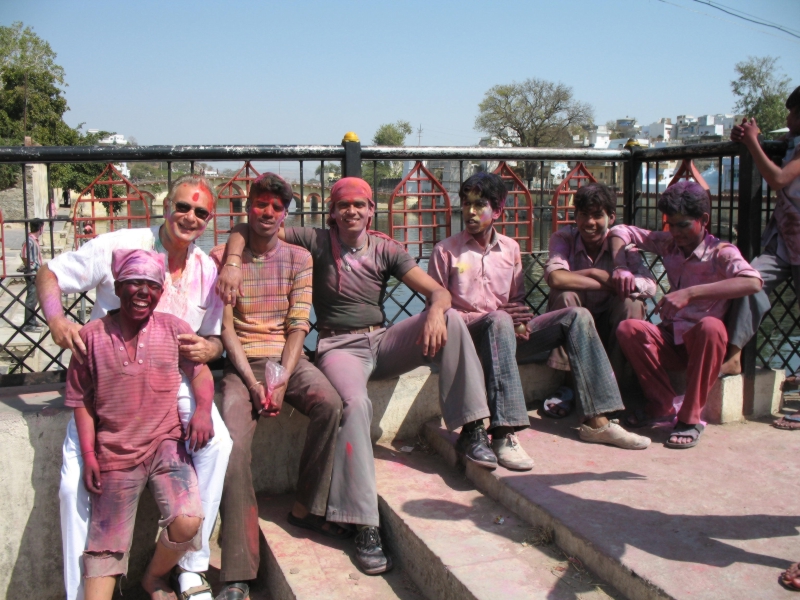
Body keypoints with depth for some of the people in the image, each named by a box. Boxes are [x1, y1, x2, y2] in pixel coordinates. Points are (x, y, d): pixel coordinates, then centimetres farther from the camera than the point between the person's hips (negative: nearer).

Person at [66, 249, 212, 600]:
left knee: (187, 522, -18)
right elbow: (81, 400, 4)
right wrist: (88, 455, -2)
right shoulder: (92, 336, -1)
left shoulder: (174, 329, 1)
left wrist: (203, 410, -13)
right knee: (105, 548, 2)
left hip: (165, 444, 0)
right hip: (114, 453, 0)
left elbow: (200, 372, 8)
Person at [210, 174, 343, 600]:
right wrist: (253, 382, -13)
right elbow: (225, 328, -2)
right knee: (232, 446, -22)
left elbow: (298, 325, 2)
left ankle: (307, 507, -6)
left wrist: (281, 380, -12)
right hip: (241, 361, -2)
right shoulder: (222, 258, 4)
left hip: (287, 357, 2)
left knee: (330, 404, -27)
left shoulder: (298, 258, 9)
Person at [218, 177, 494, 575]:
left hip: (382, 342, 3)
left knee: (450, 319, -19)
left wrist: (436, 311, -25)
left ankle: (471, 431, -15)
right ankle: (365, 527, -31)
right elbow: (247, 229, -2)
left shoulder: (385, 249, 5)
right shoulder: (317, 241, 0)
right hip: (339, 347, -3)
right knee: (355, 403, -36)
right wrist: (232, 261, -23)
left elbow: (438, 291, -2)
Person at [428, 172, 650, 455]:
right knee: (498, 321, -39)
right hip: (468, 334, -5)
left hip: (506, 335, 5)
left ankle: (597, 421, -17)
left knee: (576, 316, -12)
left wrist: (520, 322, -6)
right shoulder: (446, 250, 2)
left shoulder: (510, 248, 15)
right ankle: (504, 435, -46)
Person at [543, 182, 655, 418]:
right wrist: (607, 282, -31)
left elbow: (650, 286, -25)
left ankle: (625, 392, -21)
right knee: (566, 295, -29)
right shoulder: (563, 238, -12)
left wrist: (592, 272, -34)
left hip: (609, 325, 1)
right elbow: (555, 278, -33)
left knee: (631, 303, -27)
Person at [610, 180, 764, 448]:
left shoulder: (721, 252, -11)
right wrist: (620, 267, -10)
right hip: (670, 341, 4)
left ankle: (690, 419, -26)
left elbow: (753, 282, -31)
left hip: (702, 344, -4)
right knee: (627, 329, -24)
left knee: (710, 326, -38)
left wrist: (690, 293, -39)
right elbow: (621, 232, 10)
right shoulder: (669, 244, 5)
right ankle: (664, 407, -17)